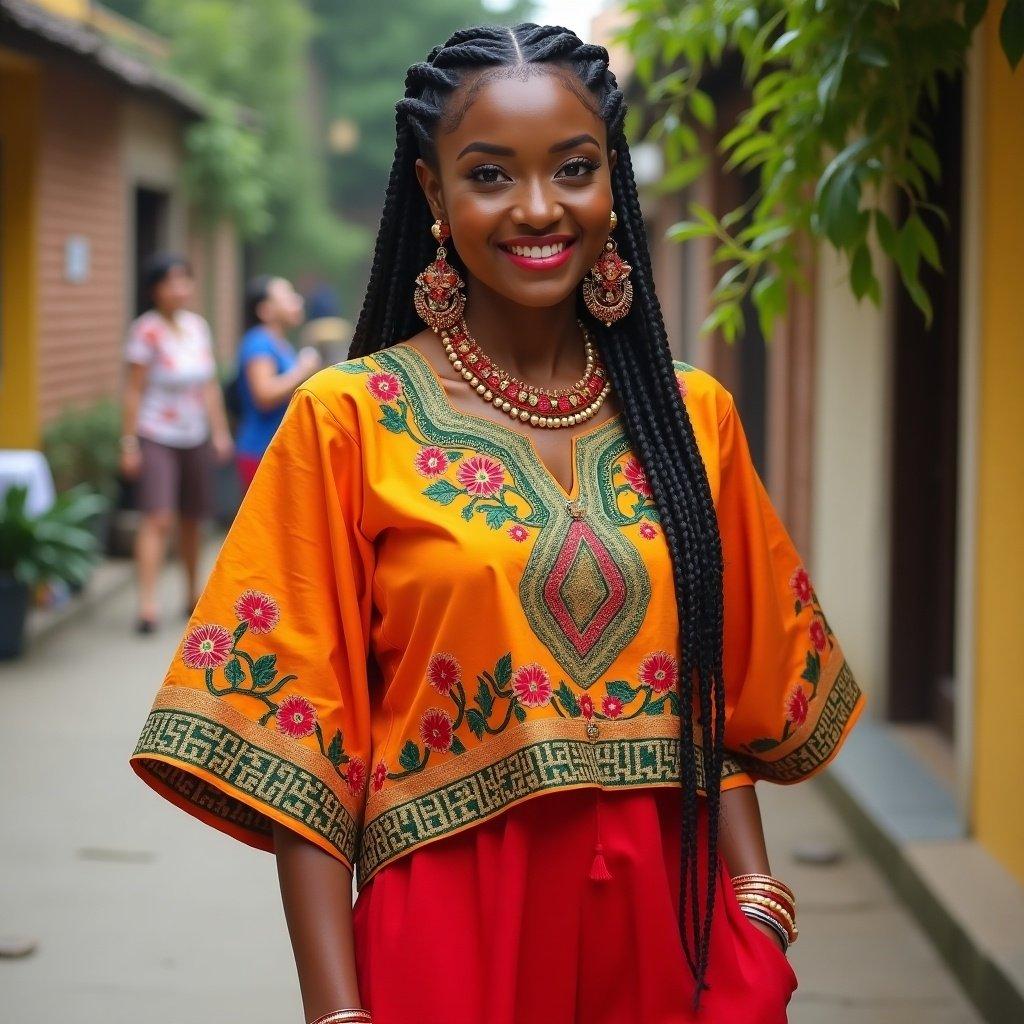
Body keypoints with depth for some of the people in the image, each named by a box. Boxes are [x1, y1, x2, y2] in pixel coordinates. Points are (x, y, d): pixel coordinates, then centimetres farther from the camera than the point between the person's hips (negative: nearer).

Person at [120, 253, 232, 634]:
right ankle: (147, 605, -21)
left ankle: (193, 596, 28)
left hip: (195, 437, 6)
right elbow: (133, 390, -10)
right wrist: (129, 443, -13)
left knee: (192, 520, 13)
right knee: (157, 519, -16)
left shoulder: (198, 325, 7)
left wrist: (220, 432, 12)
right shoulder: (146, 330, -11)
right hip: (156, 437, -6)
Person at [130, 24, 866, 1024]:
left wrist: (758, 914, -4)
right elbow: (299, 737, -6)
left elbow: (722, 707, 9)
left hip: (671, 930, 3)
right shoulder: (347, 420, -6)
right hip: (454, 935, -3)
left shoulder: (691, 415, 5)